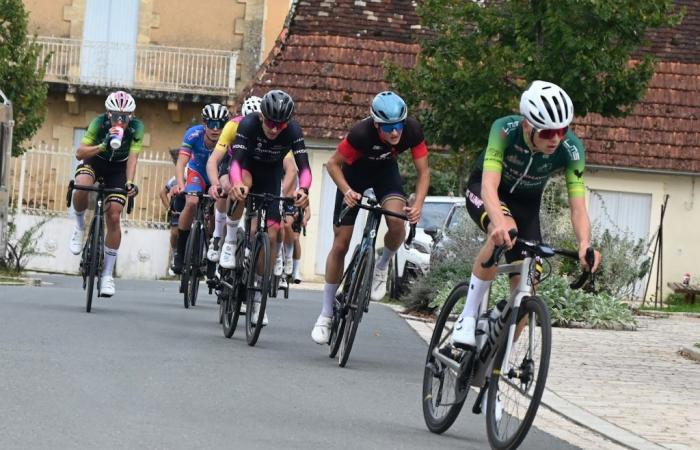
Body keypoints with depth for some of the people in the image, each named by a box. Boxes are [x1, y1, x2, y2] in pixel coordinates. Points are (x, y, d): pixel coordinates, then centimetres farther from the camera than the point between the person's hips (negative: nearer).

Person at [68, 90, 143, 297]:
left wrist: (129, 182, -43)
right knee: (82, 188, -36)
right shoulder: (99, 123, -27)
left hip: (118, 168, 1)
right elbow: (80, 153, -31)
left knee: (114, 217, -11)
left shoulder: (136, 128, -25)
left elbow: (132, 157, -27)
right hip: (95, 161, -1)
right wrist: (103, 146, -47)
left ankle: (107, 274, -2)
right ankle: (79, 227, -5)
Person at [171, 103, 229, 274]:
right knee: (192, 203, -28)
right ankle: (180, 253, -19)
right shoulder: (194, 134, -31)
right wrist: (180, 184, -56)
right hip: (197, 172, -1)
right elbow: (181, 162, -37)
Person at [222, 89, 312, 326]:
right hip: (247, 167, -2)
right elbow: (236, 161, -39)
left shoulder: (293, 131, -26)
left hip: (270, 177, 2)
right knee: (244, 184, -39)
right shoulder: (248, 124, -31)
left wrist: (303, 189, -55)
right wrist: (238, 184, -61)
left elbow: (304, 167, -33)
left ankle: (258, 297, 5)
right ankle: (231, 240, -18)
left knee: (270, 235, -9)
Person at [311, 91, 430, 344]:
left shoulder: (412, 131, -30)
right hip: (355, 171, -2)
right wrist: (347, 191, -38)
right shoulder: (361, 133, -37)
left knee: (397, 222, -29)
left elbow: (423, 172, -19)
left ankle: (383, 267, 4)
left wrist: (418, 204, -35)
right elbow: (333, 164, -22)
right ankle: (326, 314, 10)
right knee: (340, 243, -2)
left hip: (385, 171, 2)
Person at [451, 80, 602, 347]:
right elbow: (490, 185, -45)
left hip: (526, 202, 3)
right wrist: (499, 222, -65)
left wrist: (585, 243, -53)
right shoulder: (505, 130, -35)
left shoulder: (571, 149, -29)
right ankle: (468, 317, -26)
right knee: (504, 233, -37)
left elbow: (578, 207, -33)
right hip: (483, 190, -3)